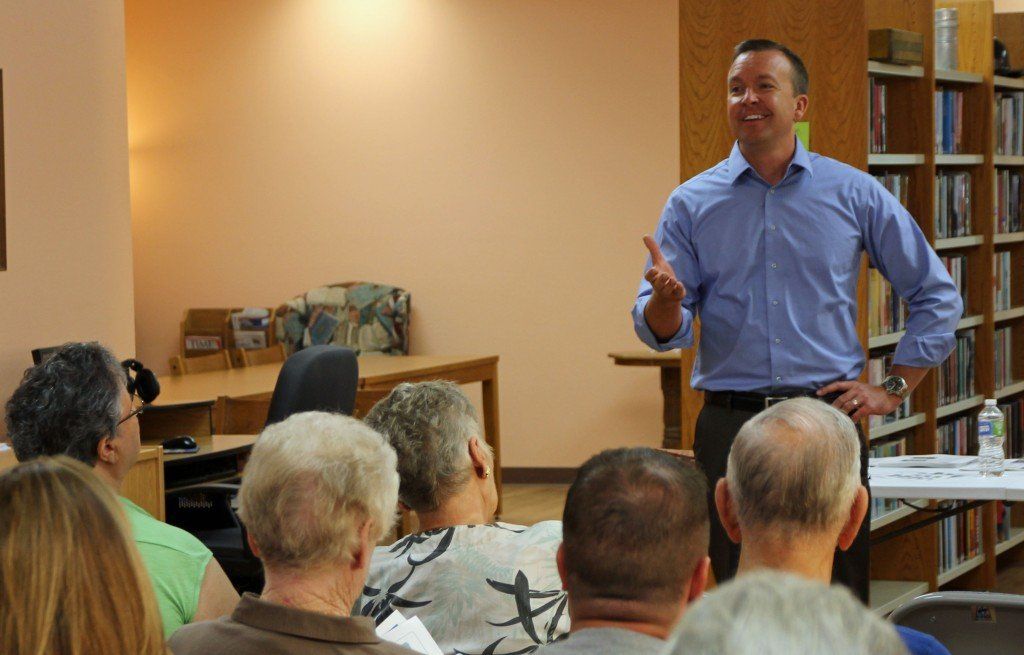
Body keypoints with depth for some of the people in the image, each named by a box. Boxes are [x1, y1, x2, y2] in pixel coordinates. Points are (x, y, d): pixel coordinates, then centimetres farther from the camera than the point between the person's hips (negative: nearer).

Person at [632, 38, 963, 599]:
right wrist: (666, 299, -20)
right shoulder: (691, 204, 6)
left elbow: (936, 296, 12)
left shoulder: (855, 194, 6)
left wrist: (894, 389, 6)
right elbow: (661, 332, 2)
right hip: (729, 426, 0)